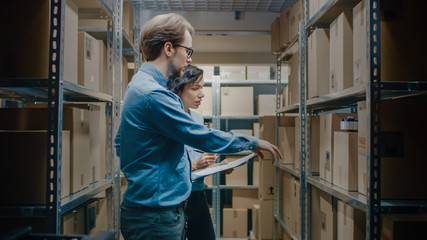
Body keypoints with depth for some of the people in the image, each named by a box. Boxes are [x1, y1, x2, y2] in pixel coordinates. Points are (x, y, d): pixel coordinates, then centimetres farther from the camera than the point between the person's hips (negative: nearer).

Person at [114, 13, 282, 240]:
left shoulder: (138, 85, 12)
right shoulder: (154, 94, -22)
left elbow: (120, 144, 20)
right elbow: (205, 137, -18)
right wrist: (252, 143, -3)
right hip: (156, 216, -10)